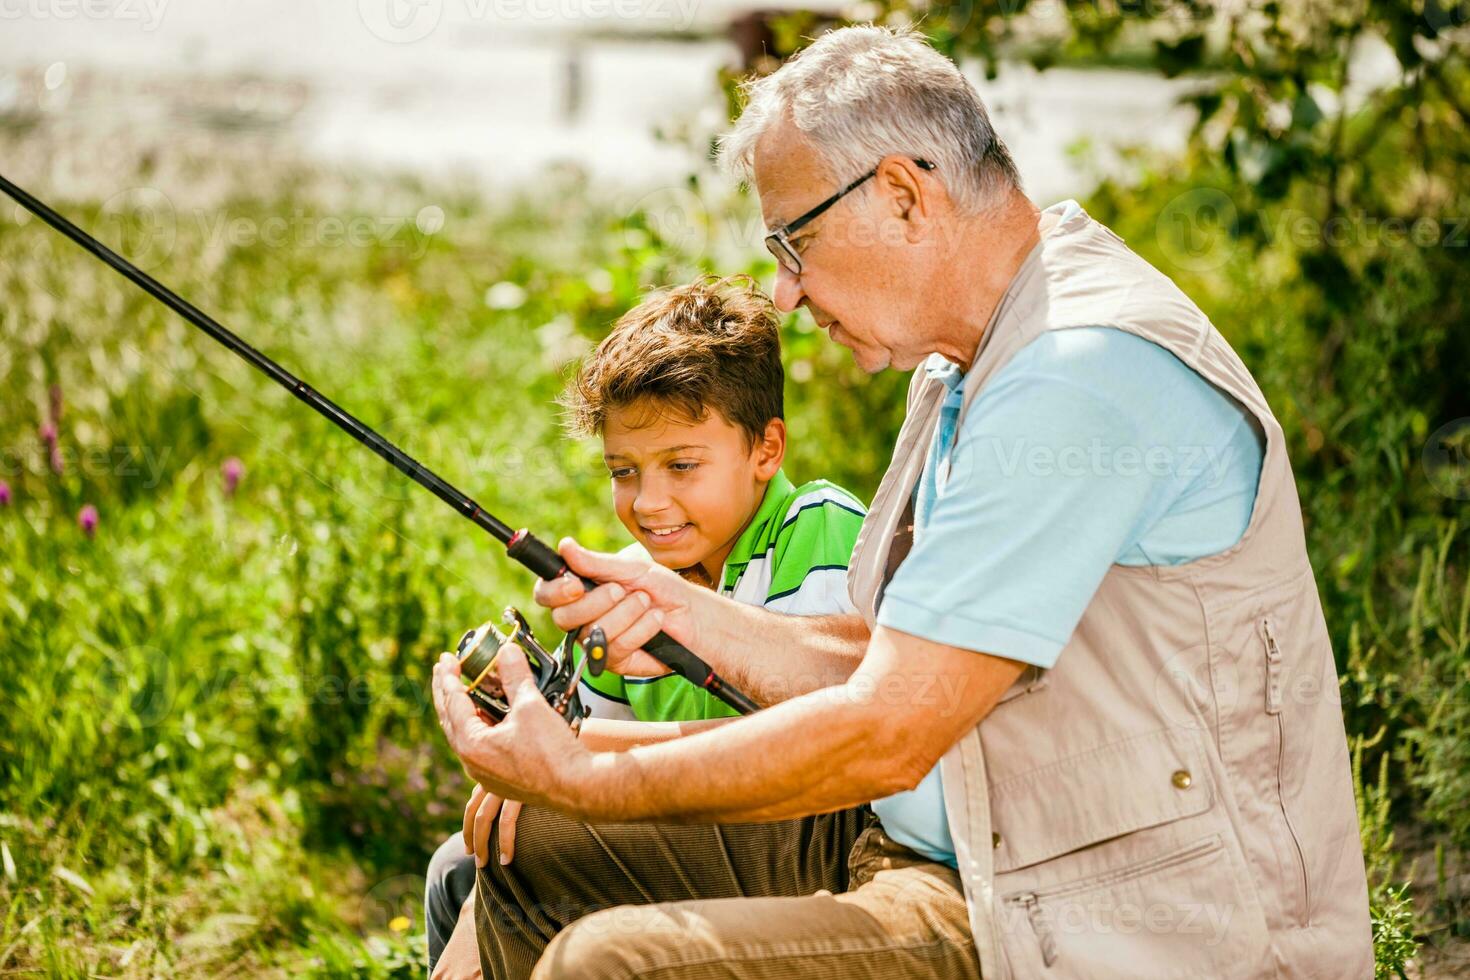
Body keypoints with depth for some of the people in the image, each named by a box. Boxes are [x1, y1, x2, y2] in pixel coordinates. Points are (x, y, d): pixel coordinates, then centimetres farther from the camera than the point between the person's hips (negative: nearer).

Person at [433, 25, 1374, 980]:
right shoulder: (965, 369, 13)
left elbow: (888, 737, -23)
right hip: (961, 859, 10)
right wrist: (696, 620, -2)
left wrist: (585, 782, -15)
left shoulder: (1084, 375, -21)